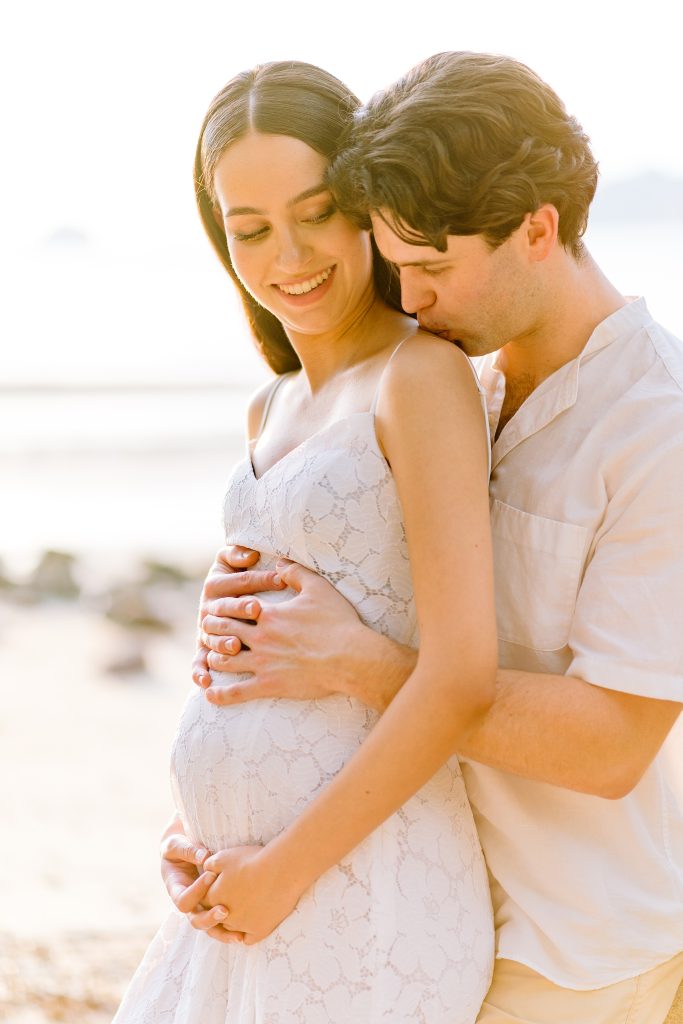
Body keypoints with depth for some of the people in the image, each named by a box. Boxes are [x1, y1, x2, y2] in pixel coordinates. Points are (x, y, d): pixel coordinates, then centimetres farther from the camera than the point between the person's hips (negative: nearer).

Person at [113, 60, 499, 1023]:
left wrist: (289, 866, -15)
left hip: (361, 896, -8)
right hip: (255, 879, 9)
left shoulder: (426, 376, -13)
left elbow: (464, 673, -20)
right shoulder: (278, 412, 14)